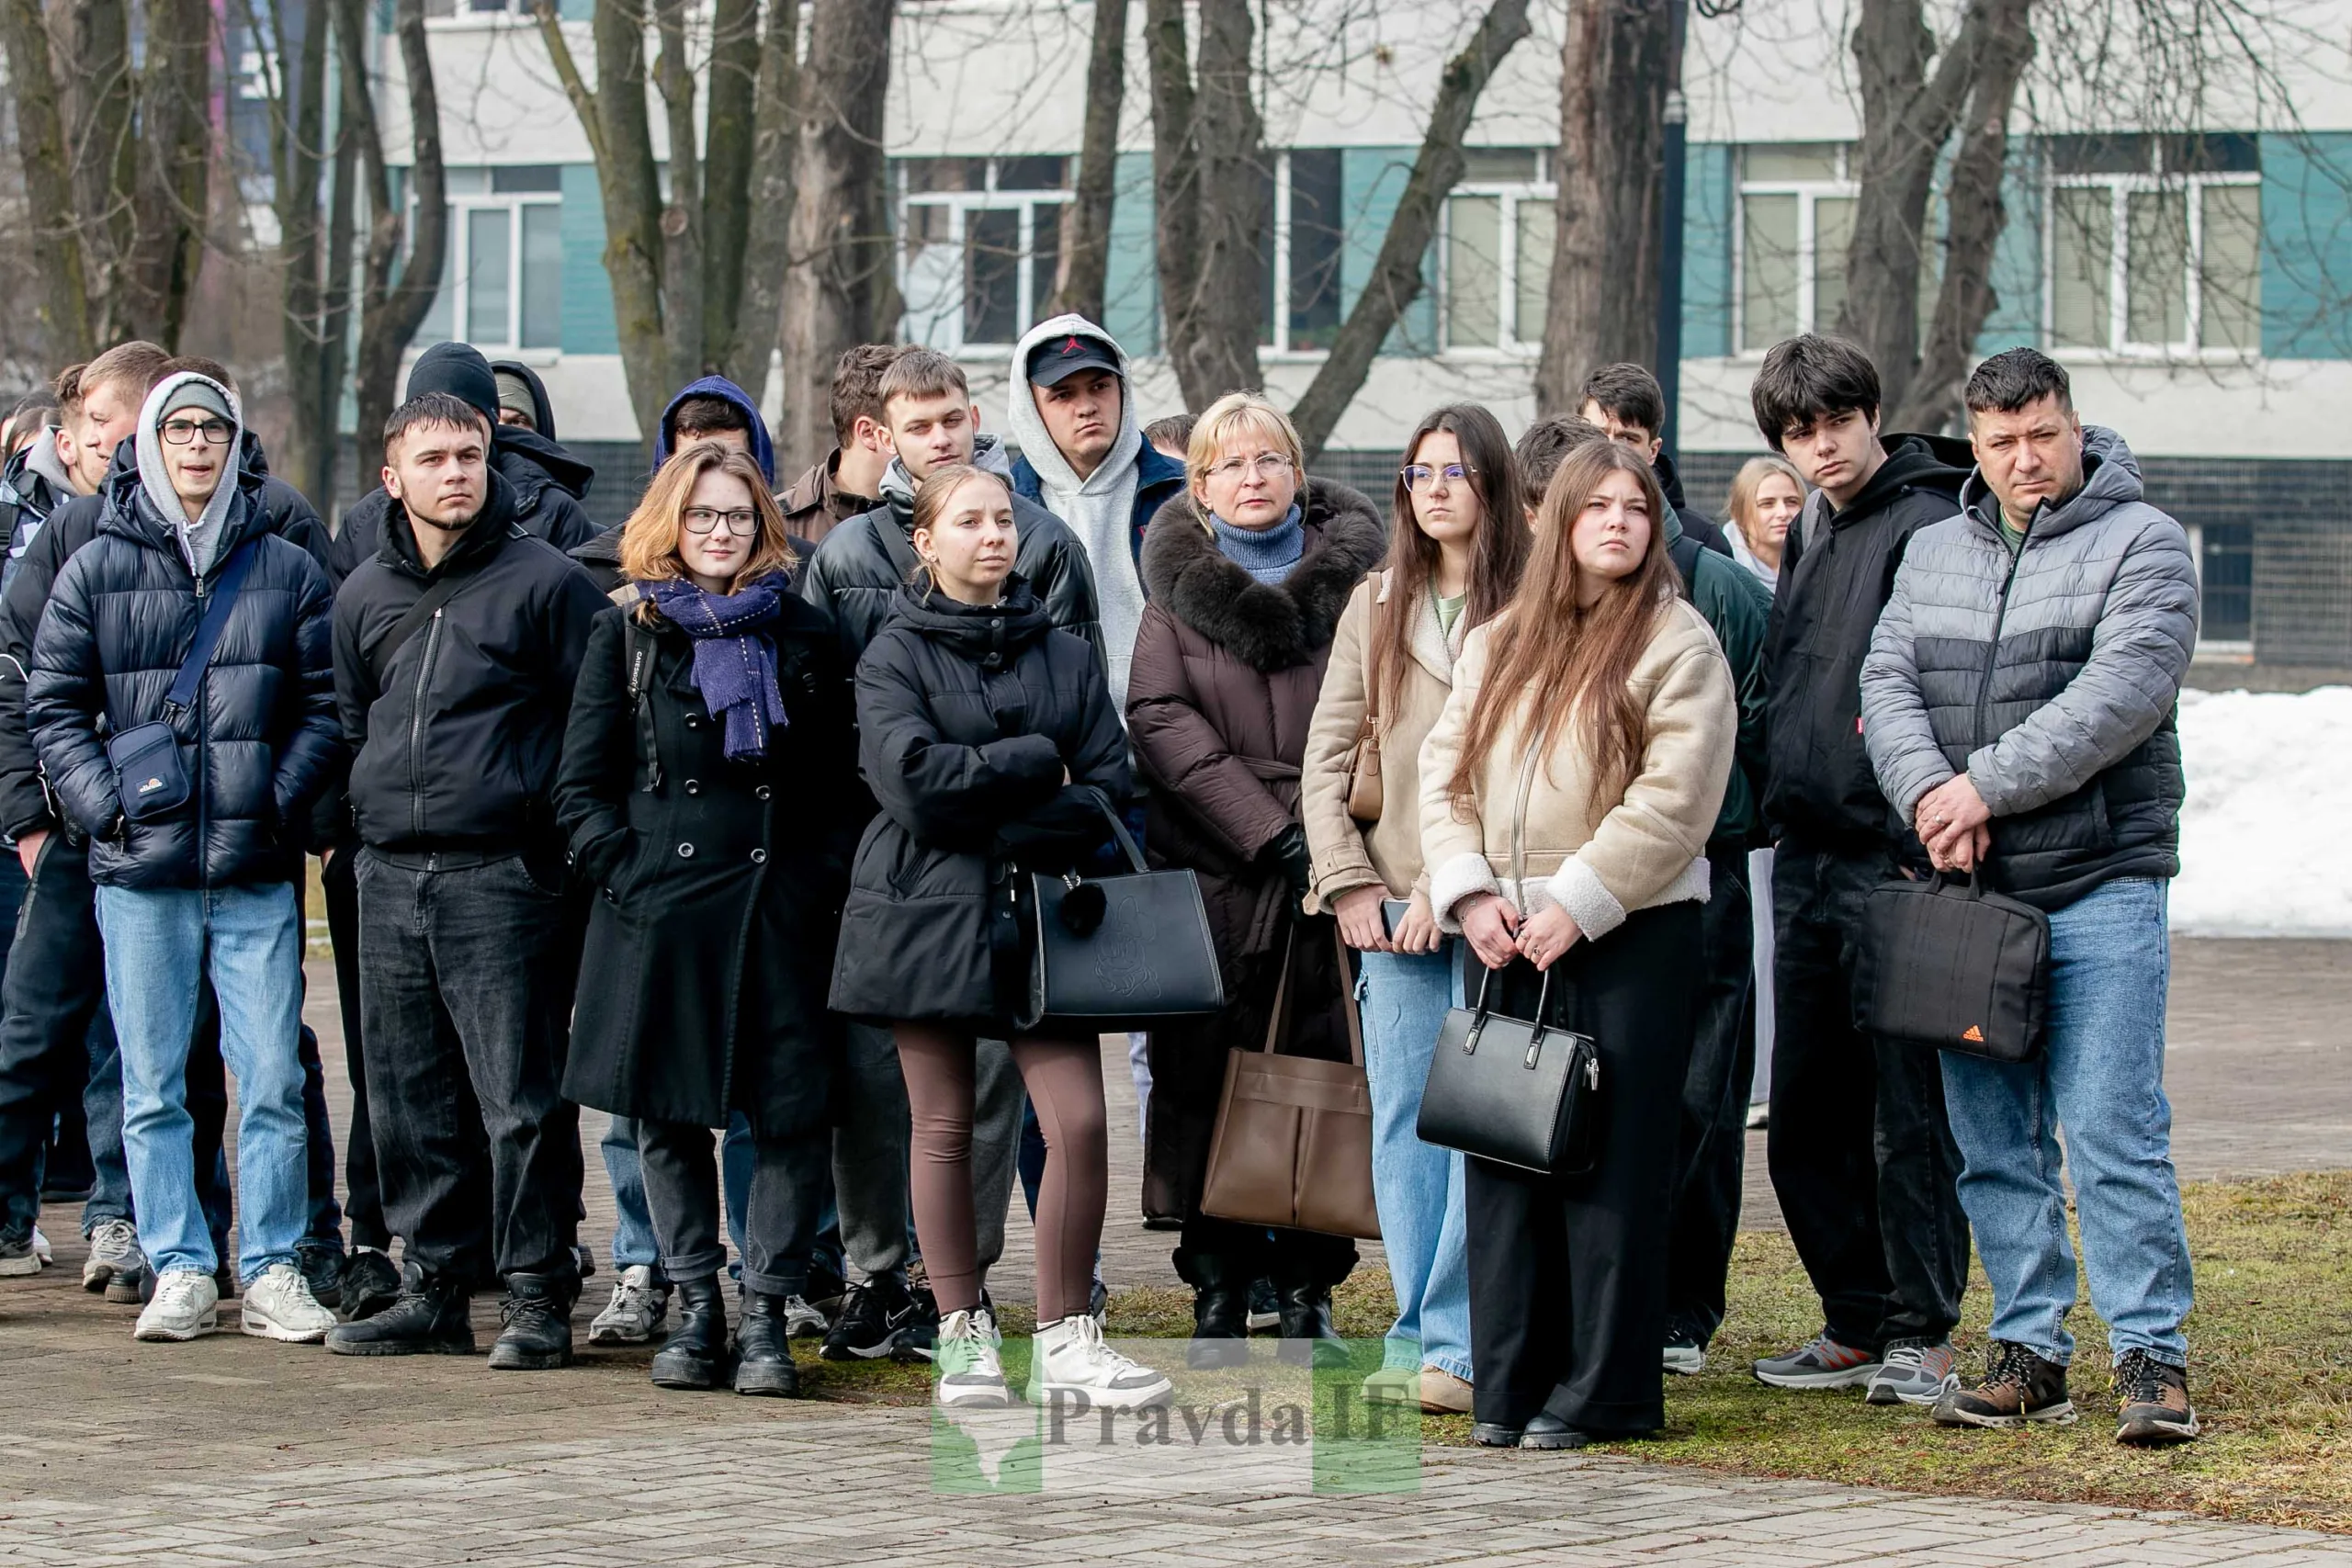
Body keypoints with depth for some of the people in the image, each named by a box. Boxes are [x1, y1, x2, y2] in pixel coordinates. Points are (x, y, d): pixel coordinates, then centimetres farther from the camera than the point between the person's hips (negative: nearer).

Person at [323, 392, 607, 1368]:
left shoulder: (544, 581, -3)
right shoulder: (364, 594, 13)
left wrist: (554, 833, -5)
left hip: (500, 875, -6)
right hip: (389, 876, 6)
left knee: (521, 1100, -6)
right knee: (406, 1097, 8)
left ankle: (537, 1293, -1)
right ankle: (433, 1284, 16)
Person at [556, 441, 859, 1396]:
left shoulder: (803, 635, 10)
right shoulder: (626, 633, 8)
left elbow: (841, 781, 11)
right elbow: (581, 788, 6)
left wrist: (827, 881, -2)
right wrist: (627, 873, -6)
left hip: (782, 906, 0)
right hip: (662, 907, 0)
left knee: (791, 1110, -6)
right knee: (669, 1111, 4)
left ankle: (766, 1315, 0)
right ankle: (695, 1307, 14)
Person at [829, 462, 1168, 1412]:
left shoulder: (1065, 656, 11)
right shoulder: (895, 657, 2)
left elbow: (1107, 787, 3)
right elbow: (912, 778, -13)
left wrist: (1005, 829, -10)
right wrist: (1036, 764, -8)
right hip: (927, 910, -2)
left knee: (1079, 1121, -9)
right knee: (944, 1128, 2)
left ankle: (1064, 1342, -1)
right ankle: (963, 1336, 11)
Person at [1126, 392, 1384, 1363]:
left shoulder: (1355, 573, 9)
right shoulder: (1178, 583, 9)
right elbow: (1158, 717, -2)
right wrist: (1264, 828, -12)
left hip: (1328, 865, 0)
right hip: (1209, 867, 0)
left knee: (1322, 1065, -1)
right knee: (1203, 1072, -2)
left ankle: (1307, 1288, 8)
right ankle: (1217, 1291, 5)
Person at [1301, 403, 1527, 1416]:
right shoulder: (1377, 605, 14)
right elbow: (1326, 753, 12)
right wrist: (1349, 879, 1)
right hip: (1392, 904, 5)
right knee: (1402, 1120, 4)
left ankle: (1456, 1344, -7)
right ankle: (1417, 1333, 8)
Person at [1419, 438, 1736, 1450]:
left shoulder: (1677, 644, -3)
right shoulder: (1498, 647, 15)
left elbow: (1672, 800, -11)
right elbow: (1446, 776, 12)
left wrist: (1576, 902, -14)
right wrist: (1470, 891, -4)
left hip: (1634, 939, -5)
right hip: (1511, 943, 5)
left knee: (1610, 1166, -4)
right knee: (1507, 1158, 5)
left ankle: (1601, 1391, 0)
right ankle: (1510, 1384, 11)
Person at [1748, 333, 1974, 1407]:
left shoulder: (1928, 530, -9)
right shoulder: (1809, 535, 17)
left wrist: (1928, 842, -20)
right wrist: (1780, 809, 17)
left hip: (1894, 865, -9)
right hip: (1805, 861, 9)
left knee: (1908, 1112, -5)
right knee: (1806, 1117, 11)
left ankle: (1924, 1336, 0)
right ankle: (1857, 1324, 20)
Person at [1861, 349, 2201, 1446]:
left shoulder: (2140, 544, -1)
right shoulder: (1935, 554, 16)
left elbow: (2121, 693, -14)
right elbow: (1887, 683, 6)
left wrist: (1988, 786, -19)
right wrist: (1927, 789, -14)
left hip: (2100, 887, -5)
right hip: (1969, 892, 5)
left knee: (2114, 1132, -8)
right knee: (1994, 1141, 7)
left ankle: (2151, 1359, -4)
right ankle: (2029, 1351, 14)